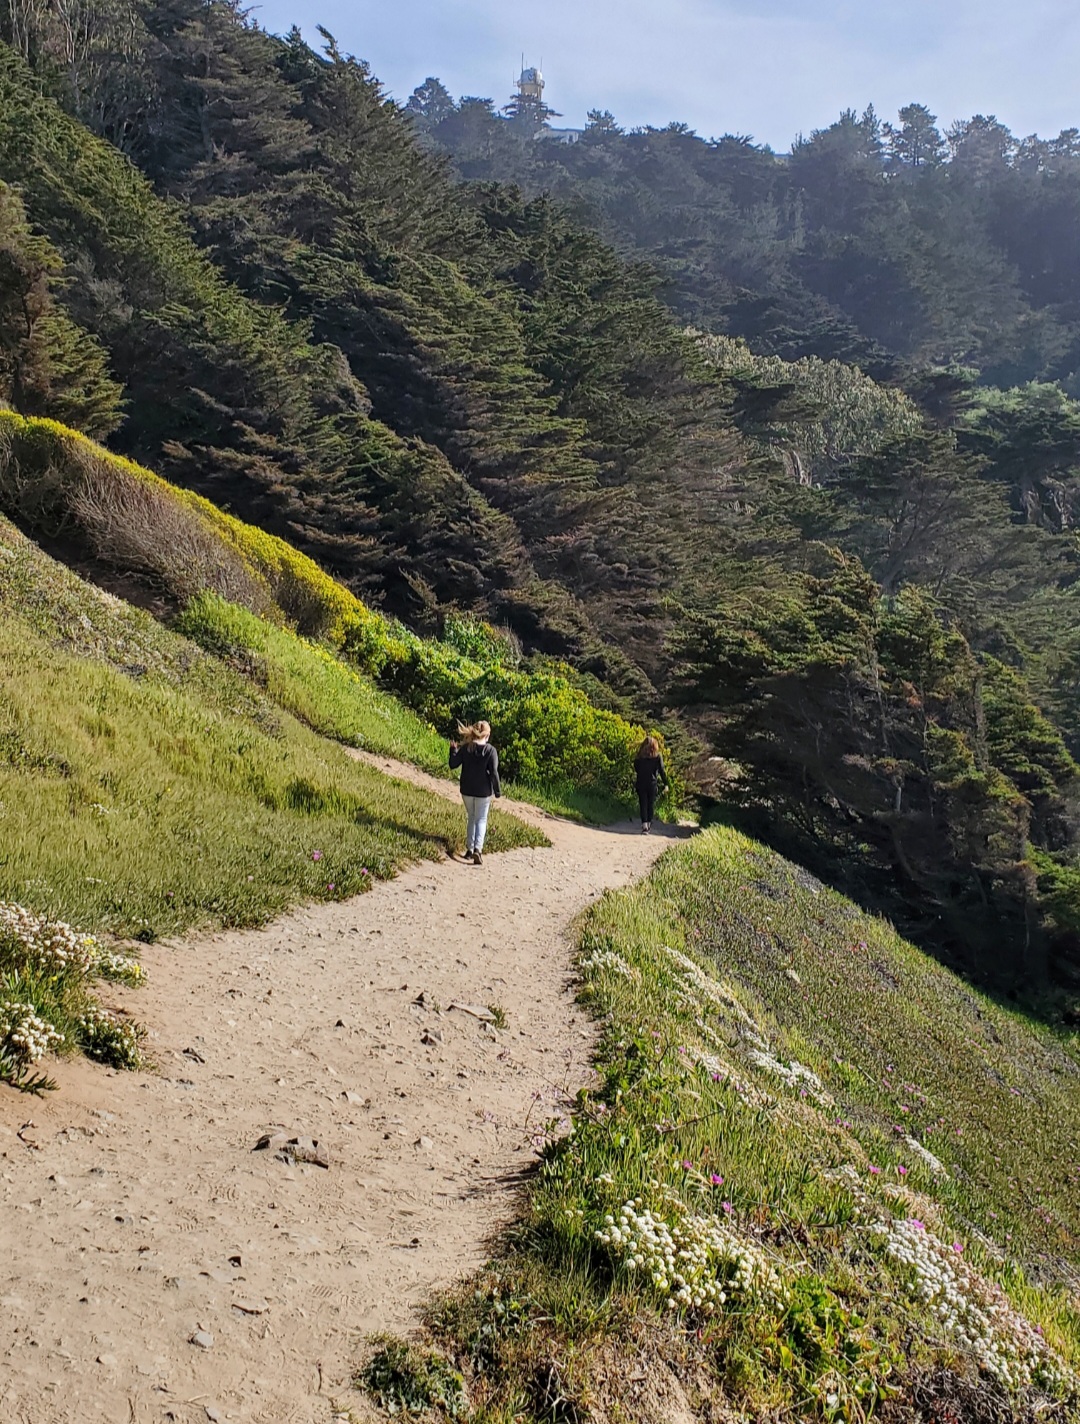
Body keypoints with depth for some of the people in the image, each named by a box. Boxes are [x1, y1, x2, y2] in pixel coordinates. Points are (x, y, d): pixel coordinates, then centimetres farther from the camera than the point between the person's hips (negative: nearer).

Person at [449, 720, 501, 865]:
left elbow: (453, 764, -1)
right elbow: (493, 772, -16)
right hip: (483, 792, -3)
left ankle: (470, 849, 20)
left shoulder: (465, 748, -5)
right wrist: (497, 791, -6)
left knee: (471, 817, 19)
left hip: (467, 790, 3)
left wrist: (453, 750, 16)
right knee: (481, 820, 7)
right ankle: (478, 849, -12)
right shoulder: (490, 750, -13)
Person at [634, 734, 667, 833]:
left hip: (641, 783, 0)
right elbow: (662, 770, -2)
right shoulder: (657, 756, -2)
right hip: (652, 783, 0)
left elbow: (636, 769, 7)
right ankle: (649, 824, 19)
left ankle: (644, 825, -12)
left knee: (643, 804, 2)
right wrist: (665, 783, 3)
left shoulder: (639, 756, 2)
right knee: (651, 804, 13)